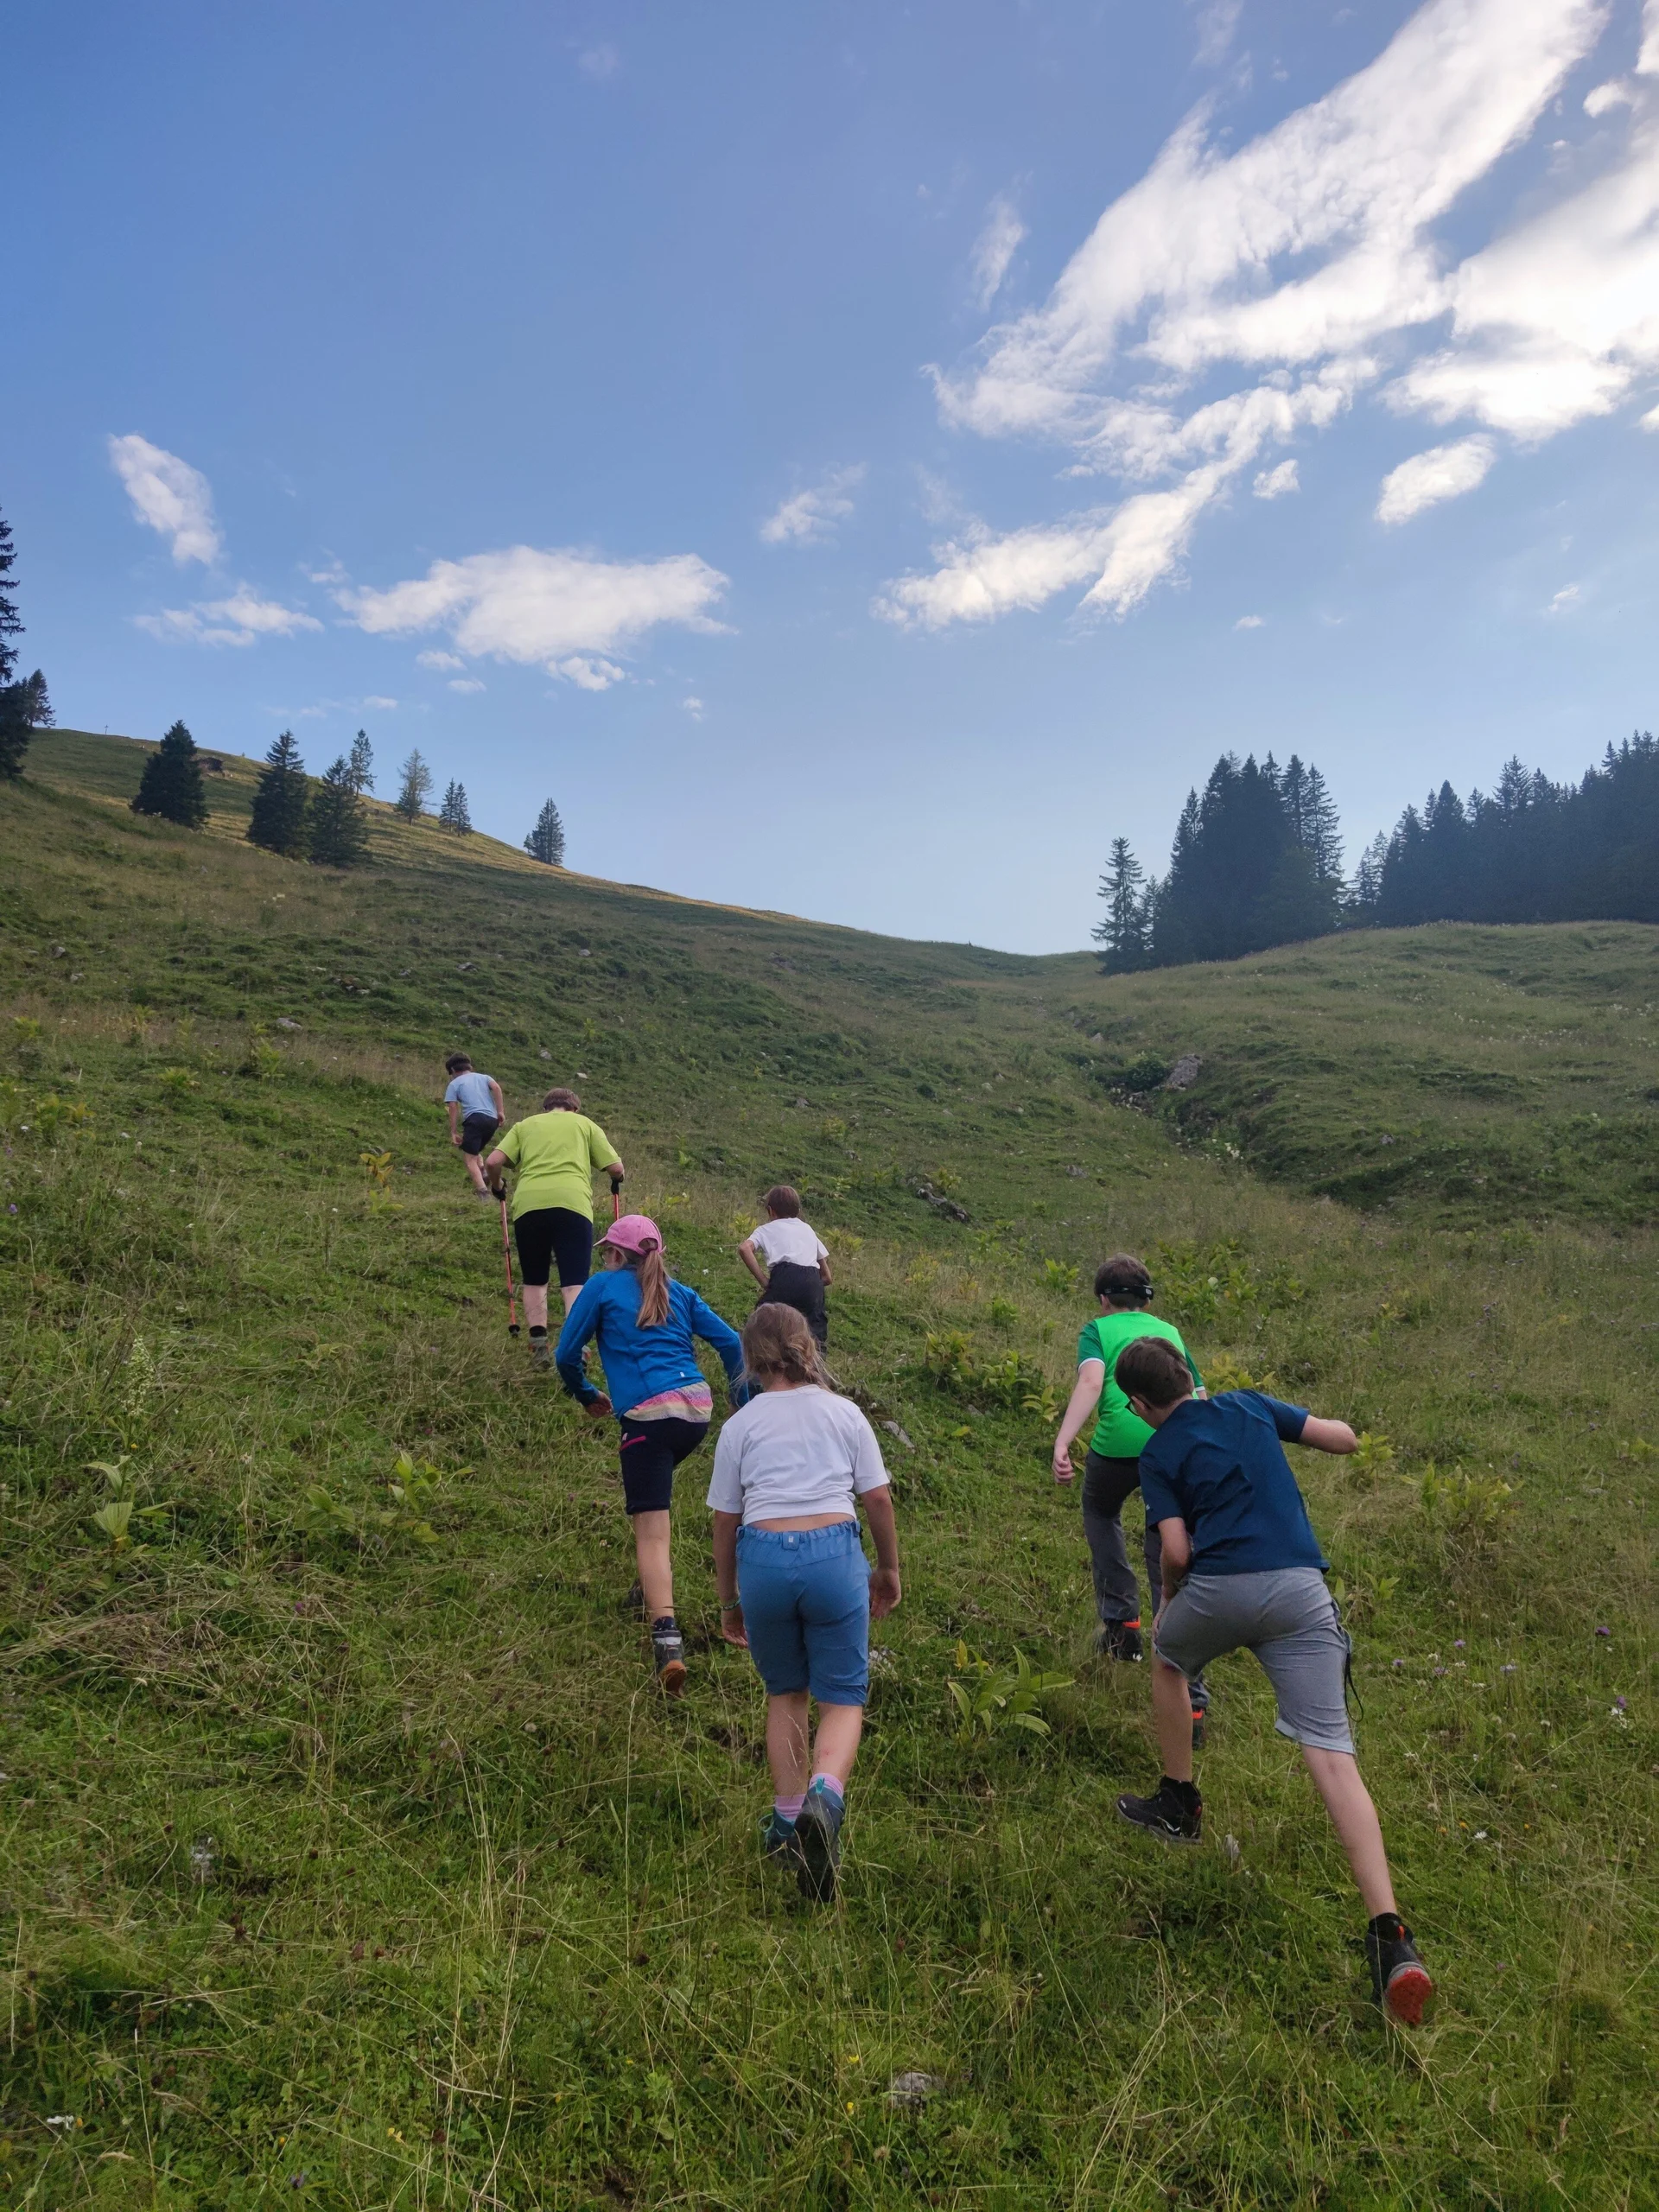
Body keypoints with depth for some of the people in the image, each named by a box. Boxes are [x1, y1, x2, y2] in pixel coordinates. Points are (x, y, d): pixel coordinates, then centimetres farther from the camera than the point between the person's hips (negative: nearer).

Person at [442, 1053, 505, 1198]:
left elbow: (454, 1109, 6)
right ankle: (484, 1175, -3)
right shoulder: (484, 1077, 25)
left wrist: (453, 1133, 5)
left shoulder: (454, 1084, 15)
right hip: (492, 1120, 5)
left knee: (470, 1159, -4)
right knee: (475, 1151, 25)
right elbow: (496, 1087, 4)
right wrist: (500, 1111, -1)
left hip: (475, 1119, -5)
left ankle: (483, 1193, -20)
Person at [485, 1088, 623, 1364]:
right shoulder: (585, 1124, 23)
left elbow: (493, 1162, 11)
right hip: (572, 1203, -1)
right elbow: (616, 1168, 15)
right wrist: (616, 1181, 38)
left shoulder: (525, 1125, 25)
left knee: (534, 1281, 17)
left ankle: (538, 1342, 6)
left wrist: (496, 1186, 31)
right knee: (574, 1284, -2)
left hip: (529, 1204, 1)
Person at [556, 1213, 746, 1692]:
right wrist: (740, 1401, 25)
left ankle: (668, 1641, -23)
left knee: (651, 1532, -9)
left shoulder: (603, 1286, 8)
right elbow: (730, 1342, 15)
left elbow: (567, 1354, 8)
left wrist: (587, 1396, 25)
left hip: (649, 1415, -6)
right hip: (698, 1408, 6)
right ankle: (654, 1586, 35)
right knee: (652, 1489, 32)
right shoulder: (678, 1292, 19)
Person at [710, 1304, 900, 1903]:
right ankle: (825, 1794, -17)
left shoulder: (740, 1425, 8)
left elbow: (725, 1522, 10)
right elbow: (878, 1499, 8)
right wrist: (888, 1569, 23)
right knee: (843, 1697, 9)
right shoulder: (844, 1413, 8)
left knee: (785, 1693, 21)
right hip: (834, 1553, -1)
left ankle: (787, 1822, 23)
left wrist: (728, 1602, 21)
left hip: (763, 1558, 1)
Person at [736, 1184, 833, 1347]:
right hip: (813, 1282, 3)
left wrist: (764, 1281, 0)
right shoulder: (808, 1229, 34)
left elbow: (744, 1248, -1)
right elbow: (826, 1277, 31)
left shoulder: (767, 1229, 22)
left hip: (784, 1278, -3)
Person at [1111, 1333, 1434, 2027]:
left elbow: (1177, 1553, -1)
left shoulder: (1158, 1457, 7)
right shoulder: (1252, 1408, 16)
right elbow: (1345, 1439, 20)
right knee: (1332, 1755, -1)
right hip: (1299, 1591, 2)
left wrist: (1169, 1594, 20)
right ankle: (1389, 1935, -14)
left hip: (1218, 1588, -2)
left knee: (1166, 1656, 32)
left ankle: (1179, 1805, 39)